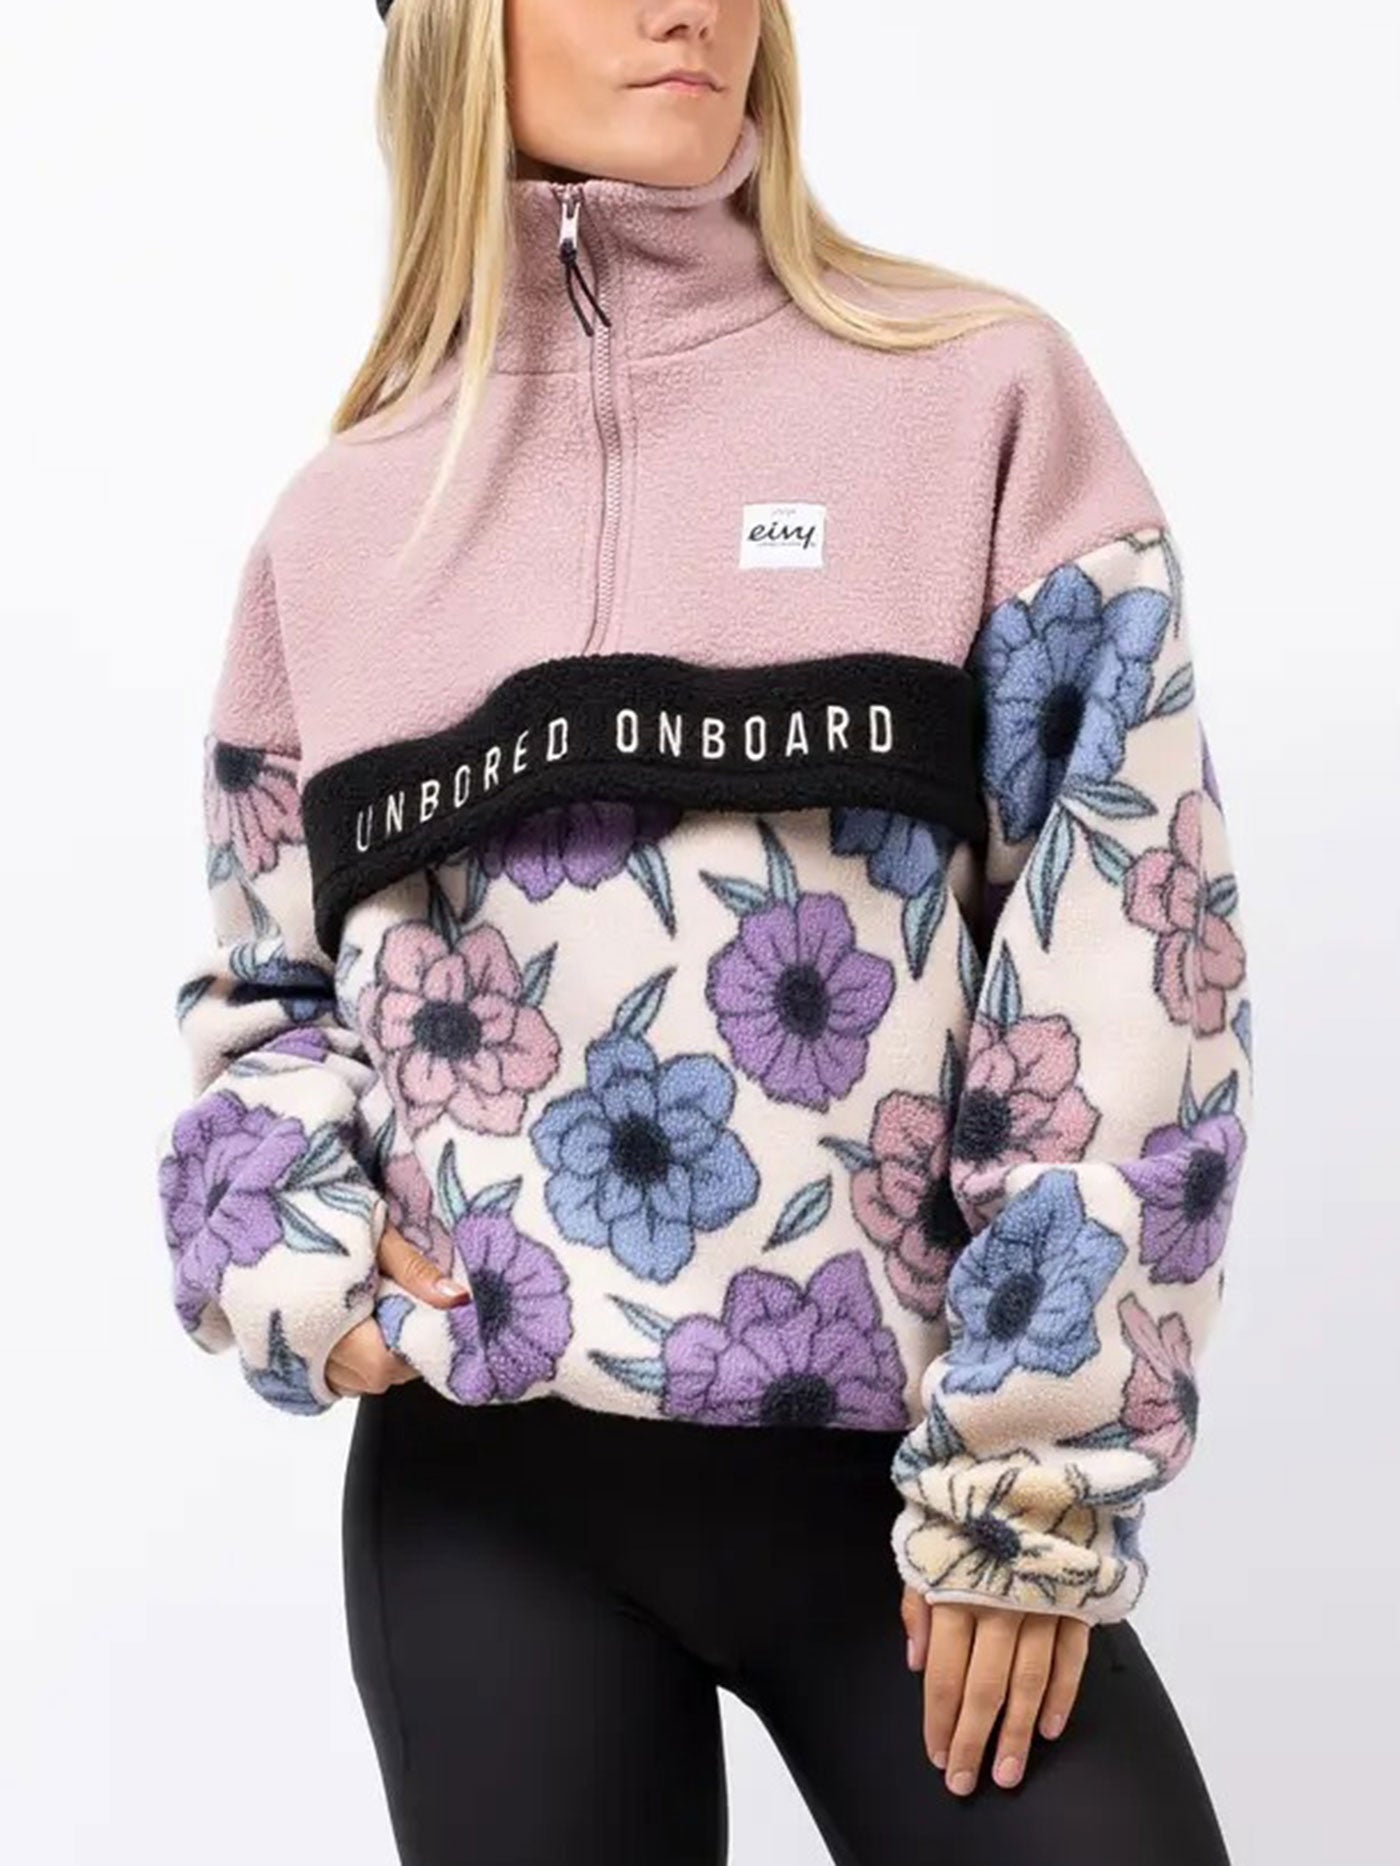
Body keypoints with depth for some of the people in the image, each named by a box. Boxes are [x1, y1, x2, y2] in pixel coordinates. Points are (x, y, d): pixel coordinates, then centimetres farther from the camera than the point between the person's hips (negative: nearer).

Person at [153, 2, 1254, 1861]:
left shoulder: (984, 393, 0)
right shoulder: (340, 520, 8)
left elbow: (1128, 945, -4)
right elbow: (258, 985, 16)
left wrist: (1037, 1472, -8)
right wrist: (284, 1245, -4)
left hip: (901, 1468, -2)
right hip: (483, 1488, 2)